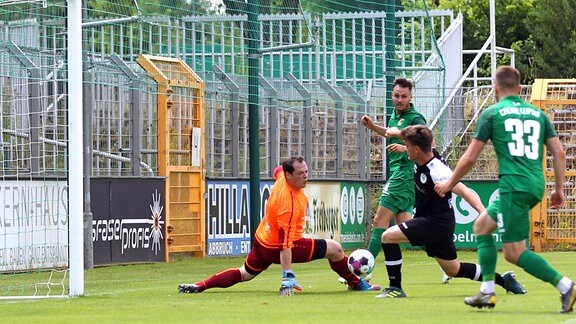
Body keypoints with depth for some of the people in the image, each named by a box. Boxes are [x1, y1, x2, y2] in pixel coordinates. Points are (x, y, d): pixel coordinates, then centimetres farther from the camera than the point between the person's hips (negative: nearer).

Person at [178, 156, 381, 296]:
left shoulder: (282, 176, -13)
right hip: (275, 248, -9)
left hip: (262, 238, 9)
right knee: (334, 249, -3)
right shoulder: (289, 205, -35)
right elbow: (285, 244, -36)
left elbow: (278, 171, 16)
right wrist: (288, 278, -36)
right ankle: (356, 284, 18)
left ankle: (199, 286, 16)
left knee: (245, 274, 26)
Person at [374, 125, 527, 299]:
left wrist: (484, 213, -41)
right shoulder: (422, 160, -2)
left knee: (388, 236, -17)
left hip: (437, 222, -10)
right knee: (453, 270, 18)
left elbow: (464, 191, -31)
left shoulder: (436, 171, -26)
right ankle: (503, 280, 25)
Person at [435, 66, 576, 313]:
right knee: (482, 225, 21)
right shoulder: (537, 113, 16)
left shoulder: (491, 114, 2)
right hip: (536, 186, 7)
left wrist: (449, 184, 16)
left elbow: (470, 158, 2)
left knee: (514, 253, -3)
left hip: (513, 186, -7)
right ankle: (487, 292, 14)